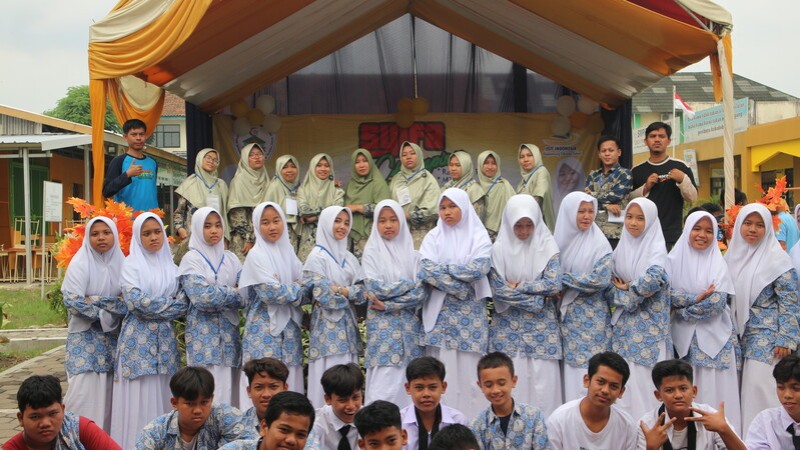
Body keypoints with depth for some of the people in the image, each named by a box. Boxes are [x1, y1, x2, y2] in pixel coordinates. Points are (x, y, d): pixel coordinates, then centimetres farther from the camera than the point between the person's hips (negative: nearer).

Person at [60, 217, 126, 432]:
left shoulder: (121, 263, 5)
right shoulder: (80, 264, -5)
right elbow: (72, 301, -15)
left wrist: (95, 301, -11)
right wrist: (104, 315, -10)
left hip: (113, 335, 4)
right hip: (85, 336, -3)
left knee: (109, 388, 3)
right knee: (84, 388, -10)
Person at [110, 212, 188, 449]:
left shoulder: (171, 266, 13)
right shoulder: (131, 264, 0)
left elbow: (184, 300, 4)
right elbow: (135, 300, -13)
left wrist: (153, 307, -10)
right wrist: (168, 306, -6)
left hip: (165, 339, 4)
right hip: (139, 339, -4)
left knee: (163, 395, 4)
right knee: (139, 397, -5)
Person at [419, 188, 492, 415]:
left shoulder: (479, 236, 6)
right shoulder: (434, 237, 9)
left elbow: (480, 267, -11)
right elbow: (425, 269, -7)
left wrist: (442, 269, -8)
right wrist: (461, 287, -13)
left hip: (471, 312, -1)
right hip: (440, 311, 1)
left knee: (469, 369, -3)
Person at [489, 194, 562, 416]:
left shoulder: (547, 245, 1)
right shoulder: (499, 248, 0)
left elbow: (553, 284, -10)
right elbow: (498, 289, -8)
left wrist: (518, 287, -8)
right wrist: (535, 299, -11)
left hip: (542, 324, 0)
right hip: (508, 326, 0)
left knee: (543, 379, -1)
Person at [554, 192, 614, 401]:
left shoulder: (599, 244, -6)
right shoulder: (560, 240, 6)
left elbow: (600, 279, -16)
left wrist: (564, 279, -12)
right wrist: (557, 289, -7)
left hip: (591, 317, -4)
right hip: (565, 313, 4)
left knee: (589, 368, -5)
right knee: (569, 366, 4)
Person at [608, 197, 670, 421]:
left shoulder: (656, 247, -5)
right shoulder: (621, 248, 10)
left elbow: (654, 279, -23)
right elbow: (610, 287, 6)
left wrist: (627, 289, -9)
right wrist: (633, 296, -10)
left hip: (648, 326, -5)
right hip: (624, 324, 5)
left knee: (645, 379, -6)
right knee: (625, 380, 4)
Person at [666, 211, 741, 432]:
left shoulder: (719, 263, 2)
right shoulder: (674, 260, 5)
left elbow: (717, 303, -8)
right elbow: (666, 294, -7)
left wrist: (683, 309, -7)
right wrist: (697, 298, -13)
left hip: (714, 336, 0)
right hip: (683, 337, 1)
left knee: (714, 390, -2)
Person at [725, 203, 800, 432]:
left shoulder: (777, 259, -7)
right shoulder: (733, 255, 9)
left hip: (766, 337, -5)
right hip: (738, 334, 5)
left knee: (759, 386, -10)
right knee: (740, 388, 6)